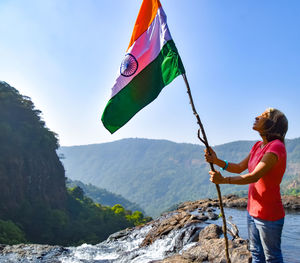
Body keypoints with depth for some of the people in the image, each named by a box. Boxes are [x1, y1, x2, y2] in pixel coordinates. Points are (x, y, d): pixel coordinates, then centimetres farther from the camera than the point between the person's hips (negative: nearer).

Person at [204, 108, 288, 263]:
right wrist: (216, 161, -3)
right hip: (252, 211, 8)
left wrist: (224, 180, -26)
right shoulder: (258, 146, 7)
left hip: (269, 215, -8)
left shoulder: (276, 147, -20)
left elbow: (255, 176, -27)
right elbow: (239, 168, 11)